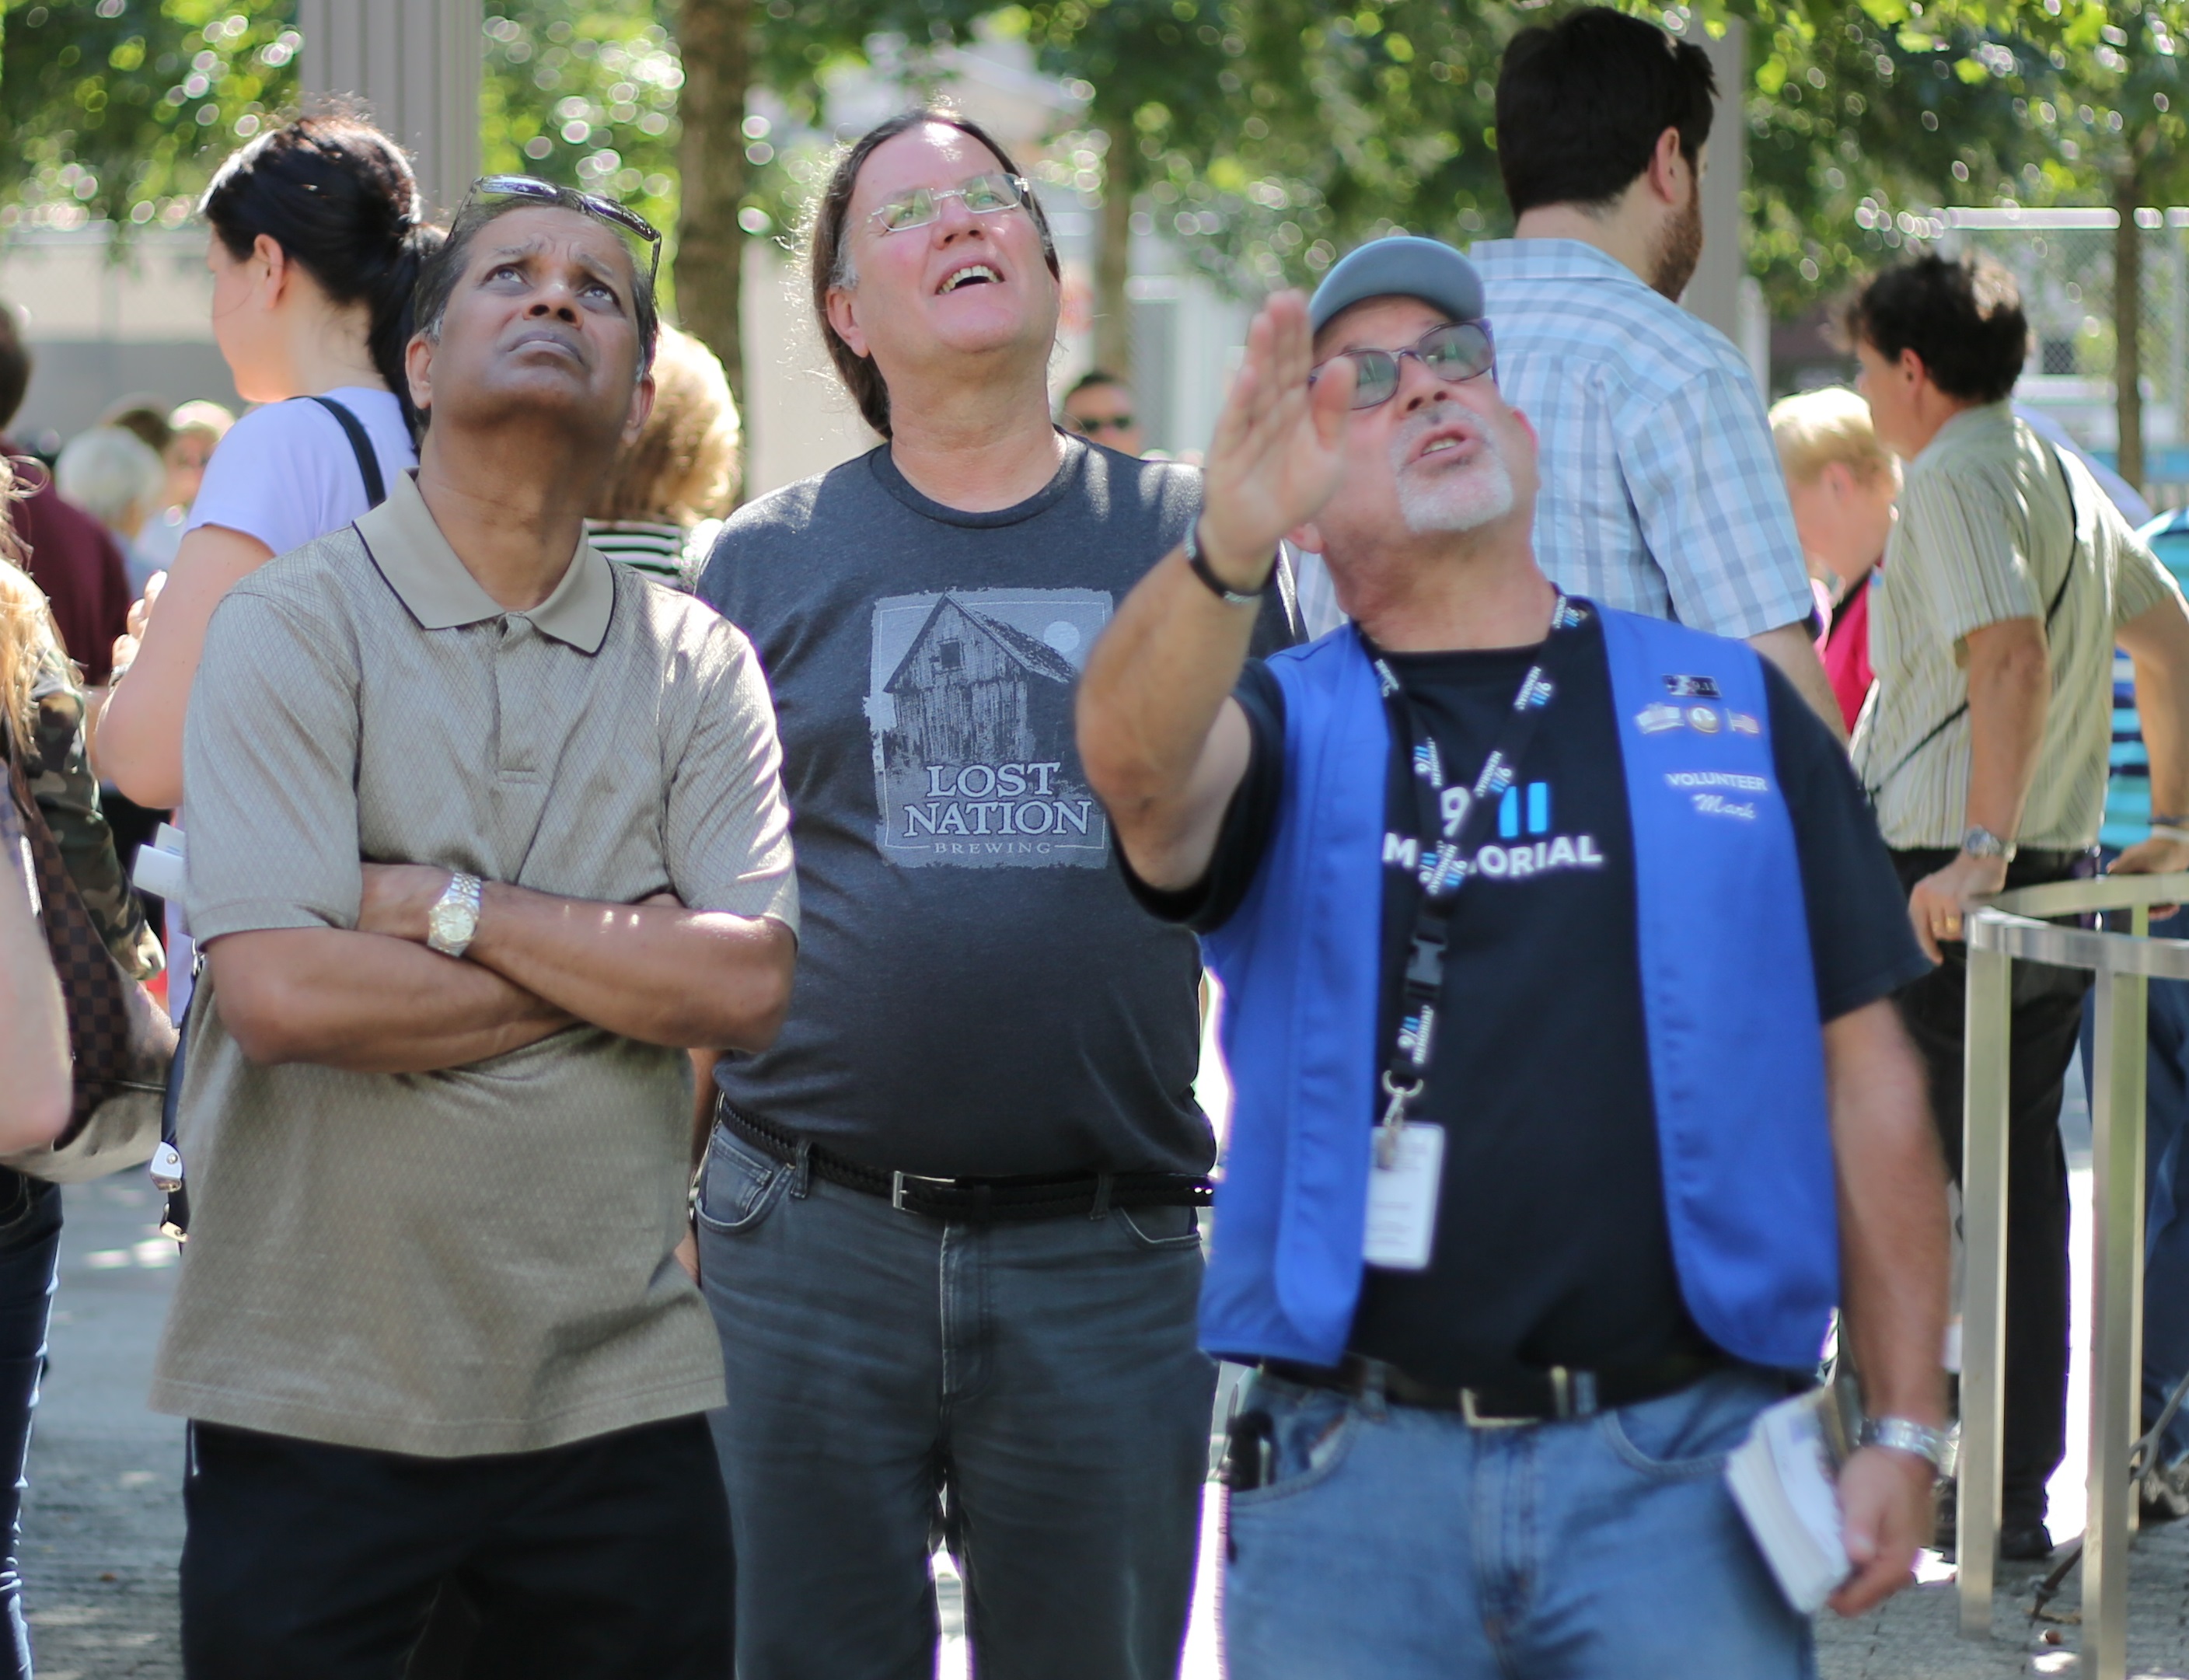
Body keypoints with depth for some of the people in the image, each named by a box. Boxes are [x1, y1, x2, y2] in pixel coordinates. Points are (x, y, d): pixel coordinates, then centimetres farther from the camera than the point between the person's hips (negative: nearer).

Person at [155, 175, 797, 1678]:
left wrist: (447, 907, -12)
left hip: (619, 1392, 3)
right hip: (317, 1395, -3)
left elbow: (749, 988, -6)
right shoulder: (293, 628, -3)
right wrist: (624, 958, -8)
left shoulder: (696, 666, 7)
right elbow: (281, 990, -16)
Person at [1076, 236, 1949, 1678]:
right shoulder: (1283, 728, 8)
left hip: (1678, 1464, 0)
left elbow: (1865, 1073, 9)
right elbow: (1134, 758, -17)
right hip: (1356, 1474, 0)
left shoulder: (1735, 711, 11)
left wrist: (1908, 1433, 2)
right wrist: (1227, 551, -38)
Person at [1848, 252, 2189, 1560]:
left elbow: (2014, 658, -25)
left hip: (1937, 881, -8)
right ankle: (2022, 1494, 10)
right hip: (2058, 883, 8)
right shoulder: (2070, 482, 16)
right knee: (2020, 1182, 9)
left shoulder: (1955, 482, -12)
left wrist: (1977, 853, -28)